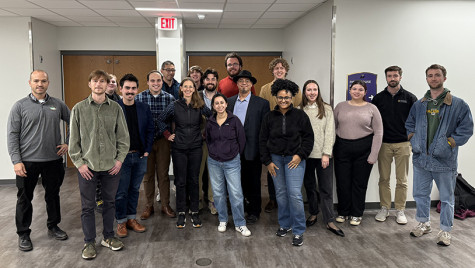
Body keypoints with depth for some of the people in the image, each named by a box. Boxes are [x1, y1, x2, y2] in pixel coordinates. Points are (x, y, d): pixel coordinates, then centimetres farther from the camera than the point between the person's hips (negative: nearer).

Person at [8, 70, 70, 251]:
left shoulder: (58, 105, 5)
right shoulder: (20, 106, -2)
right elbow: (12, 135, -4)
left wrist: (68, 143, 5)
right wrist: (16, 161, -11)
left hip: (53, 160, 2)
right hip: (27, 161, -2)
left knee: (53, 195, 14)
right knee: (24, 199, 8)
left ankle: (53, 226, 31)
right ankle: (23, 234, 22)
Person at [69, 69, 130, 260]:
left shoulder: (115, 108, 3)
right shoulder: (79, 108, 0)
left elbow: (123, 137, 5)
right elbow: (74, 139, 1)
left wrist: (120, 159, -3)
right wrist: (79, 163, -5)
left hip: (111, 166, 1)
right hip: (87, 166, -1)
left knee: (110, 202, 13)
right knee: (88, 206, 7)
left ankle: (108, 237, 30)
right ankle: (89, 242, 22)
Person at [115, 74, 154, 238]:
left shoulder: (144, 108, 5)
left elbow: (150, 130, 8)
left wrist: (147, 151, 0)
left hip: (140, 156, 4)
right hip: (121, 156, -3)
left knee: (134, 189, 14)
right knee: (121, 191, 5)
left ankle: (131, 218, 28)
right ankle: (121, 221, 20)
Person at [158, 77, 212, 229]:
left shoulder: (200, 106, 0)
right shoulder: (174, 106, -1)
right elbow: (161, 120, 13)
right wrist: (168, 134, 6)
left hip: (196, 147, 1)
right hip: (179, 148, 0)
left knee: (194, 180, 7)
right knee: (180, 181, 4)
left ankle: (195, 212, 17)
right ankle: (181, 213, 15)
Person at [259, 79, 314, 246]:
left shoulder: (300, 115, 0)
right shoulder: (269, 117, 6)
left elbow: (308, 137, 3)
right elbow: (263, 140, 9)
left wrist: (300, 155, -8)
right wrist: (267, 161, 3)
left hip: (295, 158, -3)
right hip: (275, 159, 3)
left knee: (294, 194, -10)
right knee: (280, 193, 8)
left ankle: (298, 231, 3)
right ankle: (285, 224, 27)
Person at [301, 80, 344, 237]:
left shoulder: (327, 109, 2)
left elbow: (330, 132, -2)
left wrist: (326, 153, -10)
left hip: (323, 154, -1)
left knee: (326, 188, 0)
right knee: (309, 186, 13)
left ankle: (329, 221, 7)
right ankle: (313, 214, 29)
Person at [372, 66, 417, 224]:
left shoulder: (409, 98, 3)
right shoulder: (378, 98, 6)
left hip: (403, 144, -1)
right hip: (383, 144, 1)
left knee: (402, 180, 5)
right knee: (384, 179, 7)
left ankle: (400, 210, 16)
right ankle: (384, 208, 18)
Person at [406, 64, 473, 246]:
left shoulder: (458, 104, -4)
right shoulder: (418, 105, 9)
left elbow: (466, 128, -5)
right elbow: (409, 125, 19)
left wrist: (449, 143, -12)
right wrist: (413, 139, 4)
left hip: (444, 161, -4)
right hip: (420, 158, 4)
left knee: (446, 197, 8)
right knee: (420, 194, 14)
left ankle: (445, 230, 22)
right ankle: (423, 224, 33)